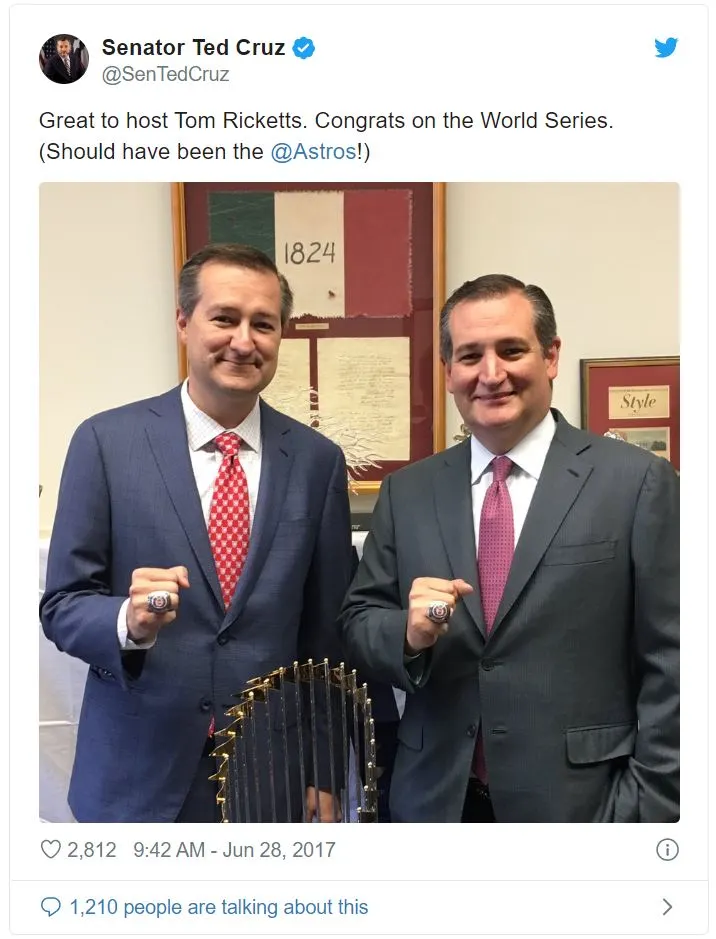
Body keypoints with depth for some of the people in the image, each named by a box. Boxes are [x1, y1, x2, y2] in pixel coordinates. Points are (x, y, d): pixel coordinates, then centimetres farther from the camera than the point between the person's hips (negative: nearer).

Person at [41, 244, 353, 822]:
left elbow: (326, 631, 3)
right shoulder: (107, 441, -7)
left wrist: (326, 774, 6)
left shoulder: (318, 460, -2)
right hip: (137, 776, -1)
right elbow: (62, 604, -4)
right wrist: (131, 621, -25)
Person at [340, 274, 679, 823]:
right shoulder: (407, 492, 2)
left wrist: (649, 807, -10)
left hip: (581, 801, -2)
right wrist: (410, 633, -16)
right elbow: (358, 623, 3)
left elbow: (670, 668, -7)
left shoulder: (638, 481, -8)